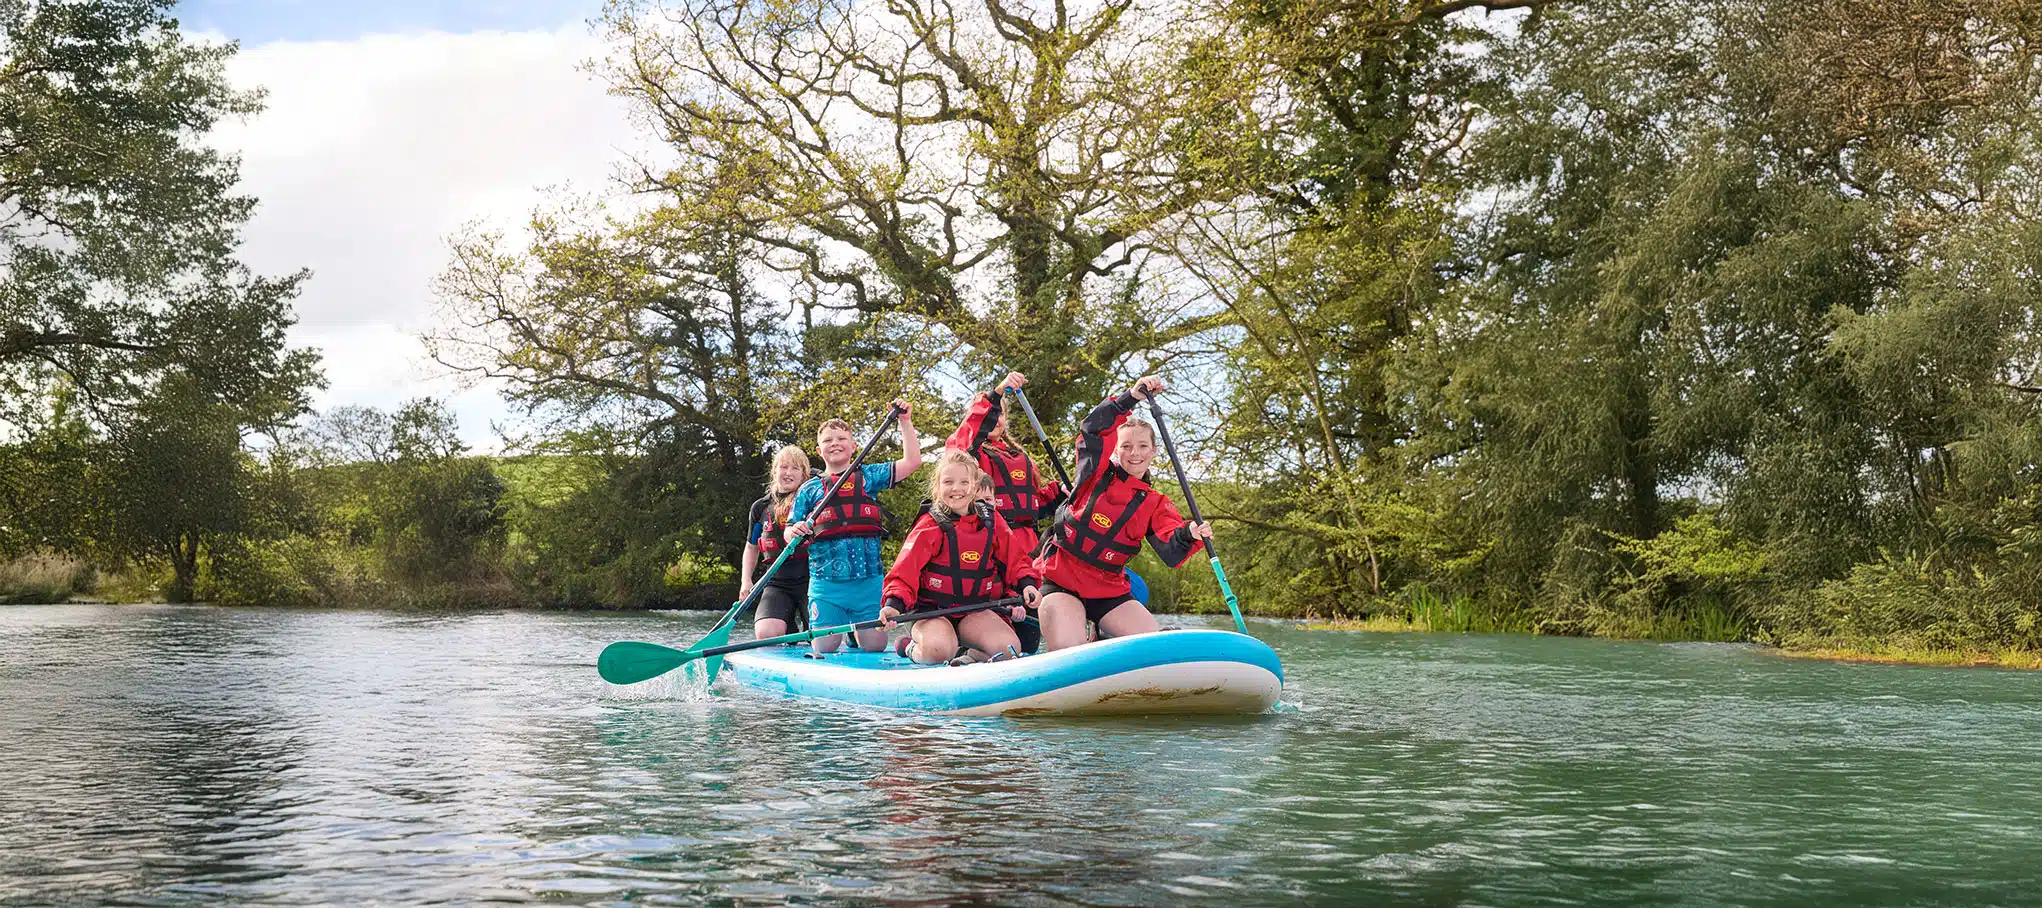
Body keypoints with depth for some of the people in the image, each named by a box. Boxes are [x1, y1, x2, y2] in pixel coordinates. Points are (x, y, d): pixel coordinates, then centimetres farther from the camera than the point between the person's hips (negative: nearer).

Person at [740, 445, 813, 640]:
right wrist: (746, 581, 14)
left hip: (811, 579, -3)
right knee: (766, 634, -20)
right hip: (777, 583, 3)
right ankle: (792, 629, 13)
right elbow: (752, 547, 26)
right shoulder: (761, 507, 13)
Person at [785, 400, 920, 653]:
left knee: (875, 646, 0)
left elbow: (912, 461, 6)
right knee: (825, 648, -8)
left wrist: (905, 421, 2)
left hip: (870, 582, 1)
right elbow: (790, 536, 8)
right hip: (826, 583, -1)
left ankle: (857, 632, 33)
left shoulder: (869, 476, 12)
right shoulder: (809, 489, 10)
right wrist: (795, 531, -15)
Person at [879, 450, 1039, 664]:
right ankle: (913, 649, 2)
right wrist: (894, 603, -30)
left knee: (1009, 649, -22)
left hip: (975, 610, 3)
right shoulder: (929, 526, -6)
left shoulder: (992, 522, 7)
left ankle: (970, 655, 7)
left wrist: (1027, 584, -6)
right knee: (938, 650, -34)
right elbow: (906, 567, -14)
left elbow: (1014, 558, 13)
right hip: (932, 610, -3)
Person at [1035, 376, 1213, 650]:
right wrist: (1131, 397, -26)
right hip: (1061, 585, -3)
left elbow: (1171, 552, -9)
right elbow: (1092, 429, -15)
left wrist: (1188, 536, -31)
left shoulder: (1155, 505, 9)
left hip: (1110, 592, 3)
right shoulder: (1097, 475, 3)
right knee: (1067, 652, -26)